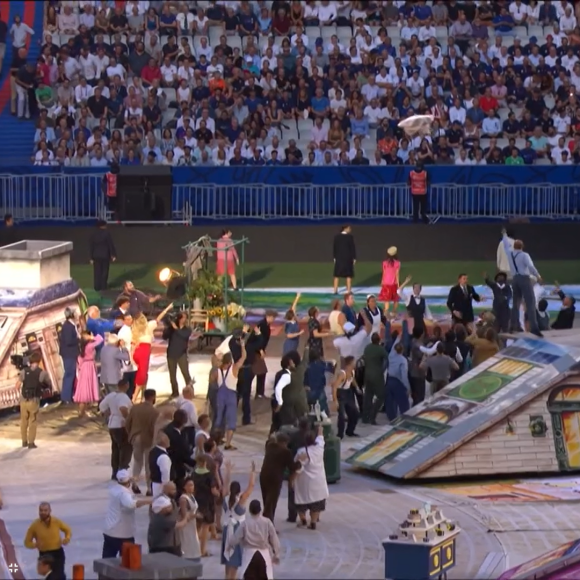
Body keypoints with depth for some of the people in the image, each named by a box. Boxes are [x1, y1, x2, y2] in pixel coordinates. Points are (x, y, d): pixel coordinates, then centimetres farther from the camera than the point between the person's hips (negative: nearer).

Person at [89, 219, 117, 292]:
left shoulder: (94, 234, 1)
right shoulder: (107, 233, -9)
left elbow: (91, 246, 3)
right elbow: (111, 244, -10)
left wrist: (91, 257, 9)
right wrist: (113, 254, -3)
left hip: (96, 256, 2)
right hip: (105, 255, -2)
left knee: (97, 272, 7)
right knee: (104, 271, 9)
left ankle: (97, 287, 8)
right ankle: (103, 286, 14)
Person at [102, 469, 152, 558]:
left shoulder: (113, 488, 4)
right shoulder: (124, 492, -22)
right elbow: (130, 503, -43)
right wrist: (147, 501, -40)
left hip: (109, 531, 8)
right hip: (124, 534, -8)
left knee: (107, 560, 12)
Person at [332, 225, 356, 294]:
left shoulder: (336, 236, -1)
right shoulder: (350, 236, -11)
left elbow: (334, 247, 3)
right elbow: (353, 247, -9)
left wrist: (334, 257, 10)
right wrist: (354, 258, -2)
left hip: (339, 258, 3)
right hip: (348, 258, -3)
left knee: (337, 275, 11)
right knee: (349, 275, 5)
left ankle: (335, 290, 11)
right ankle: (348, 290, 5)